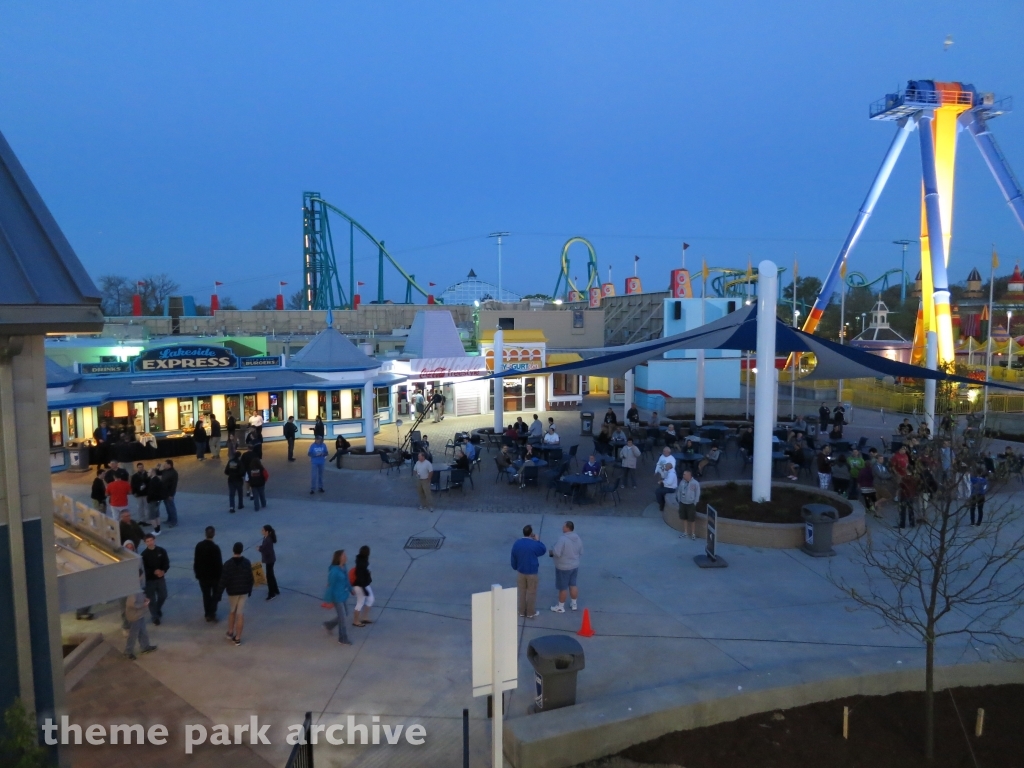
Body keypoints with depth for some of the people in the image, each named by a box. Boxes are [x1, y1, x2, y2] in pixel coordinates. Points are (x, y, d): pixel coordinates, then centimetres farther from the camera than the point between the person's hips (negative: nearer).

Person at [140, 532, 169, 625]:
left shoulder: (162, 551, -5)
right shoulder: (144, 554, -13)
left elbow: (167, 563, -2)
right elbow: (144, 568, -13)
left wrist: (163, 571, -21)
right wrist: (154, 571, -26)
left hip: (160, 578, 3)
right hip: (149, 579, -3)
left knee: (163, 596, 16)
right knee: (152, 599, 6)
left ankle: (158, 609, 44)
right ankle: (155, 617, 22)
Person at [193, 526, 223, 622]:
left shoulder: (199, 546, -7)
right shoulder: (215, 548, -20)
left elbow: (196, 561, 0)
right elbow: (219, 563, -17)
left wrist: (197, 573, 11)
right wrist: (221, 575, -5)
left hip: (203, 575, 3)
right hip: (214, 575, -3)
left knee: (206, 595, 15)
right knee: (215, 595, 14)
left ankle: (208, 614, 21)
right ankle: (212, 614, 9)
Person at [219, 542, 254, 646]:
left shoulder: (228, 563, -15)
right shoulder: (247, 562, -6)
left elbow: (224, 580, -14)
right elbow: (250, 578, 2)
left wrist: (219, 592, -4)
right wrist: (250, 590, 14)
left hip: (232, 591, -1)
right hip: (244, 591, 1)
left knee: (232, 612, 21)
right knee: (240, 614, 4)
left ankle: (230, 633, 34)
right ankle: (237, 638, 7)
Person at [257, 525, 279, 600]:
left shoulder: (268, 540, -29)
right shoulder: (266, 538, 1)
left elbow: (267, 552, -30)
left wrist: (259, 549, -18)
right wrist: (260, 546, -4)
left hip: (269, 560, -10)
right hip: (269, 559, 10)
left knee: (269, 576, 1)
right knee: (271, 575, 21)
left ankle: (271, 594, 12)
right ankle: (275, 590, 36)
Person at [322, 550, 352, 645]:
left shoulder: (343, 567, -3)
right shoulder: (334, 571, -28)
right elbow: (330, 585, -21)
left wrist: (350, 589, 22)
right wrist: (329, 600, -16)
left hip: (343, 595, 8)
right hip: (337, 597, -8)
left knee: (345, 614, 21)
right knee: (342, 617, 5)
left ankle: (329, 625, 42)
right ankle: (343, 639, 23)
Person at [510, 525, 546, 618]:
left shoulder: (517, 543, -7)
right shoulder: (534, 544, -21)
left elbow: (513, 558, 4)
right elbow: (544, 550, -1)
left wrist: (515, 567, 20)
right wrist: (537, 540, 4)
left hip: (520, 572, 4)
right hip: (532, 573, -4)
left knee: (522, 592, 16)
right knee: (531, 593, 10)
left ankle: (522, 611, 27)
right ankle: (531, 613, 20)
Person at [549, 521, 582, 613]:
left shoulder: (562, 539, -27)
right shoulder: (578, 538, -2)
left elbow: (557, 553, -29)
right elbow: (581, 553, 8)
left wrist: (551, 552, -8)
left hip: (563, 567, -7)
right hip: (575, 566, 7)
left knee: (562, 588, 8)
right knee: (573, 585, 21)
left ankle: (560, 607, 22)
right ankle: (574, 604, 33)